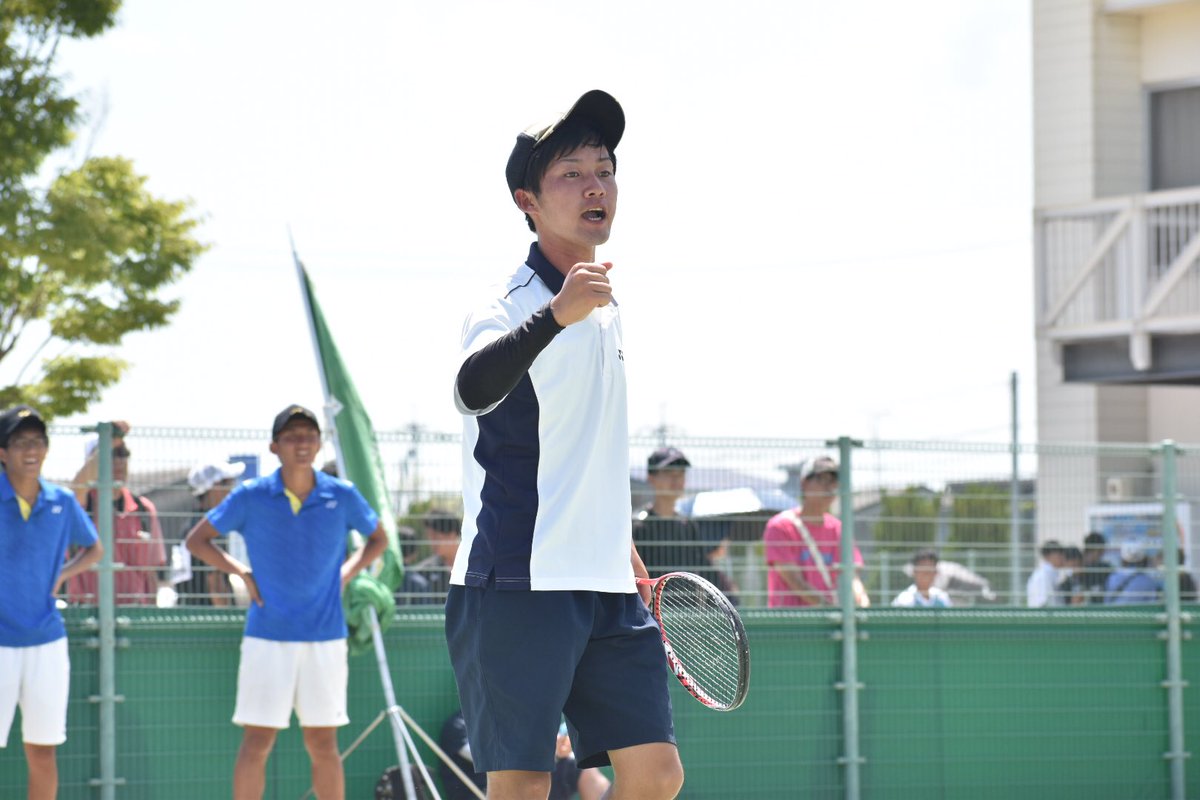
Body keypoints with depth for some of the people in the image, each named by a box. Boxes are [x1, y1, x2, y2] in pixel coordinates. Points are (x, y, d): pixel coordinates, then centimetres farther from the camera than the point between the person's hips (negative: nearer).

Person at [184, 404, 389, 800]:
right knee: (256, 742, -2)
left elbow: (378, 538, 19)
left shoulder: (342, 496, 1)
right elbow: (196, 540, 8)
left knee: (323, 744, 6)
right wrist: (243, 574, -3)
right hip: (267, 638, -1)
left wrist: (345, 574, 4)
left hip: (325, 637, 1)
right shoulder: (251, 497, -3)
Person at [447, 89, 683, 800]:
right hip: (518, 585, -8)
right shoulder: (510, 306, -11)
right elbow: (475, 389, -35)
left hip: (606, 587, 8)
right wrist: (556, 316, -51)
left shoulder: (603, 306, 16)